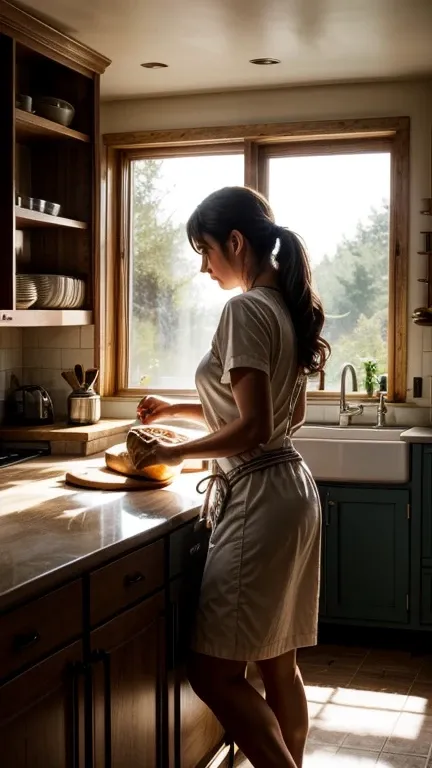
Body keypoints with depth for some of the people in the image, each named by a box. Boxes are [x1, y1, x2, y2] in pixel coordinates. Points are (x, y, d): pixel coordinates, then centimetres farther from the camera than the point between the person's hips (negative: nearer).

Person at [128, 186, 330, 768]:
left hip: (259, 497, -10)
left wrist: (175, 453, -9)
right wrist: (182, 410, 19)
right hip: (291, 488, 10)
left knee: (214, 672, -3)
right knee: (277, 664, 16)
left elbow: (253, 429, -22)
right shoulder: (288, 307, 13)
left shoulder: (245, 309, -15)